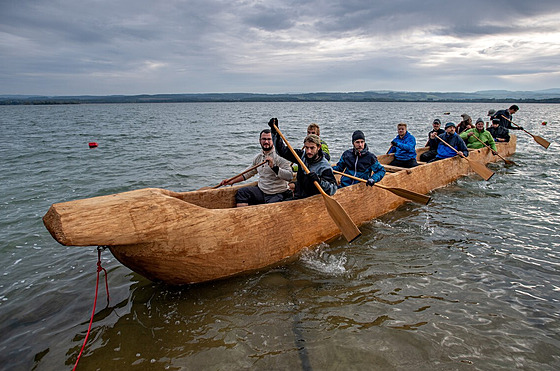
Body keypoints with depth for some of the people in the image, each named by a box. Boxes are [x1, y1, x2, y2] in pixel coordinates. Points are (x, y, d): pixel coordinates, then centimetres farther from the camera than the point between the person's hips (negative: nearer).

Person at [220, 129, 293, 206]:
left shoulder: (279, 156, -14)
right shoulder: (258, 157, 8)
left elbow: (289, 176, -25)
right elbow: (249, 173, 23)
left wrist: (274, 167, -35)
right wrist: (231, 181, 21)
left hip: (278, 195, -7)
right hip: (261, 191, 7)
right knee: (241, 193, -4)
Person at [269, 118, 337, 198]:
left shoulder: (325, 167, -15)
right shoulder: (302, 155, 2)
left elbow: (333, 189, -20)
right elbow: (283, 151, 11)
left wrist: (319, 180, -37)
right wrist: (275, 131, 7)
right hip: (297, 198, 6)